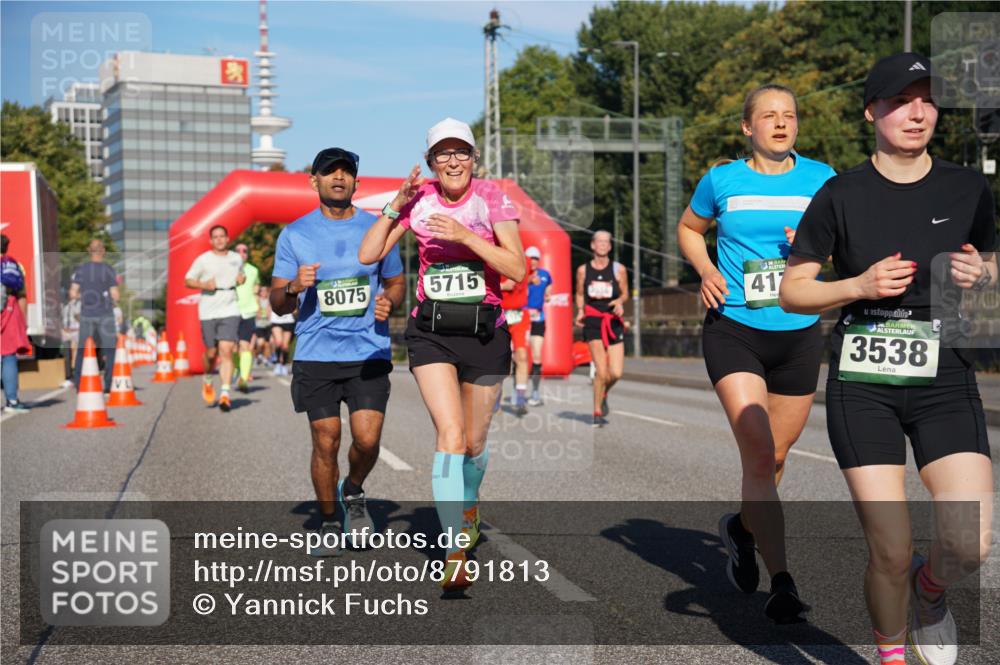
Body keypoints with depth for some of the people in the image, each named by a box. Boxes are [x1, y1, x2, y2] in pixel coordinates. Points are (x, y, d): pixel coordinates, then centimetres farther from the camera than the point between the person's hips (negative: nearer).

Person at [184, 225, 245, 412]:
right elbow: (188, 281, 5)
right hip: (208, 312, -1)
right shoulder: (203, 260, 1)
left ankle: (225, 394, -13)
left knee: (226, 351, -12)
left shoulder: (237, 258, 10)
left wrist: (242, 279, 4)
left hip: (230, 311, 1)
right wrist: (204, 285, -13)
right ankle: (207, 380, 37)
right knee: (211, 353, 5)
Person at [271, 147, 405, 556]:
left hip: (369, 353, 1)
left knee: (367, 440, -10)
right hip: (315, 354, 0)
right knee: (325, 443, 0)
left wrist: (389, 302, -7)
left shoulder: (377, 229, 6)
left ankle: (353, 491, 22)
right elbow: (277, 303, 4)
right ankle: (329, 524, 20)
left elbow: (396, 283, 17)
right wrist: (294, 288, -19)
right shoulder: (294, 235, 3)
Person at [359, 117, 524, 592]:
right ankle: (455, 553, -16)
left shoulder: (492, 198, -4)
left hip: (484, 331, 0)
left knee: (475, 441, 11)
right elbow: (368, 255, -1)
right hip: (431, 333, 0)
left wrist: (465, 235, -19)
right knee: (450, 433, -17)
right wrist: (396, 205, -10)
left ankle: (467, 505, 45)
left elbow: (517, 269, -11)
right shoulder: (418, 200, 2)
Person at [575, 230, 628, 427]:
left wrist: (619, 301, -10)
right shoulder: (583, 270, 5)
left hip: (613, 321, 1)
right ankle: (597, 412, 3)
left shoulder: (618, 269, 4)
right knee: (601, 370, -12)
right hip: (592, 321, -1)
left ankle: (604, 394, 28)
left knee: (616, 373, -6)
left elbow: (625, 294, 12)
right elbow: (579, 294, 15)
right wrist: (580, 311, -2)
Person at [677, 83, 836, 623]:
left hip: (799, 335, 3)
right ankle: (781, 581, -11)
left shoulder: (820, 178, 6)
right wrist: (705, 270, 0)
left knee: (775, 455, 13)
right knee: (758, 452, -16)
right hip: (733, 330, -2)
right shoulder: (722, 180, 3)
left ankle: (741, 528, 43)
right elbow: (688, 229, 19)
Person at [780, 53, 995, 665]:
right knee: (890, 553, -4)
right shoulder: (841, 195, -2)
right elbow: (792, 292, 2)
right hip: (862, 384, -2)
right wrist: (859, 285, -15)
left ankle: (930, 589, 24)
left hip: (945, 380, 2)